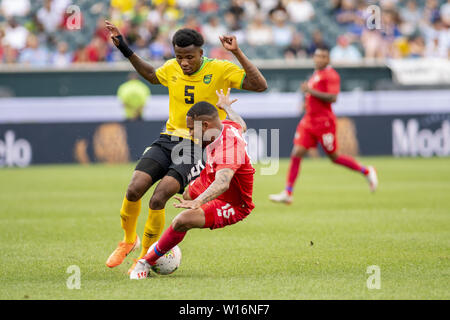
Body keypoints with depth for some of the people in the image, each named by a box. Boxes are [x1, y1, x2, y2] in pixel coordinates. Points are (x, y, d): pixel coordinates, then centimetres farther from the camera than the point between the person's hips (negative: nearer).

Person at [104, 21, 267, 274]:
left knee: (158, 198, -22)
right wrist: (125, 49, 25)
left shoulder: (220, 70, -9)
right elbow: (152, 75, 30)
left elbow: (260, 85, -16)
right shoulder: (172, 69, 6)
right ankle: (129, 240, 13)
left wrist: (238, 53, -23)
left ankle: (147, 256, -2)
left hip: (199, 147, -5)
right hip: (169, 139, 5)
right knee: (134, 189, -16)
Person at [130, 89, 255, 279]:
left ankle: (147, 262, -10)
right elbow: (241, 126, 16)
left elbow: (222, 183, -55)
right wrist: (226, 106, 33)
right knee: (188, 194, 37)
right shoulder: (227, 126, -10)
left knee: (182, 221, -28)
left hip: (232, 206, -10)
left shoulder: (228, 146, -38)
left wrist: (198, 201, -69)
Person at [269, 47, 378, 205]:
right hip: (308, 120, 7)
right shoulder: (315, 75, 17)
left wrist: (311, 91, -21)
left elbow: (332, 97, -21)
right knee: (296, 153, -5)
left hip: (324, 122, -7)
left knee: (334, 157, 3)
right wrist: (306, 101, 13)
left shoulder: (331, 75, -10)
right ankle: (287, 193, -6)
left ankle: (367, 172, 24)